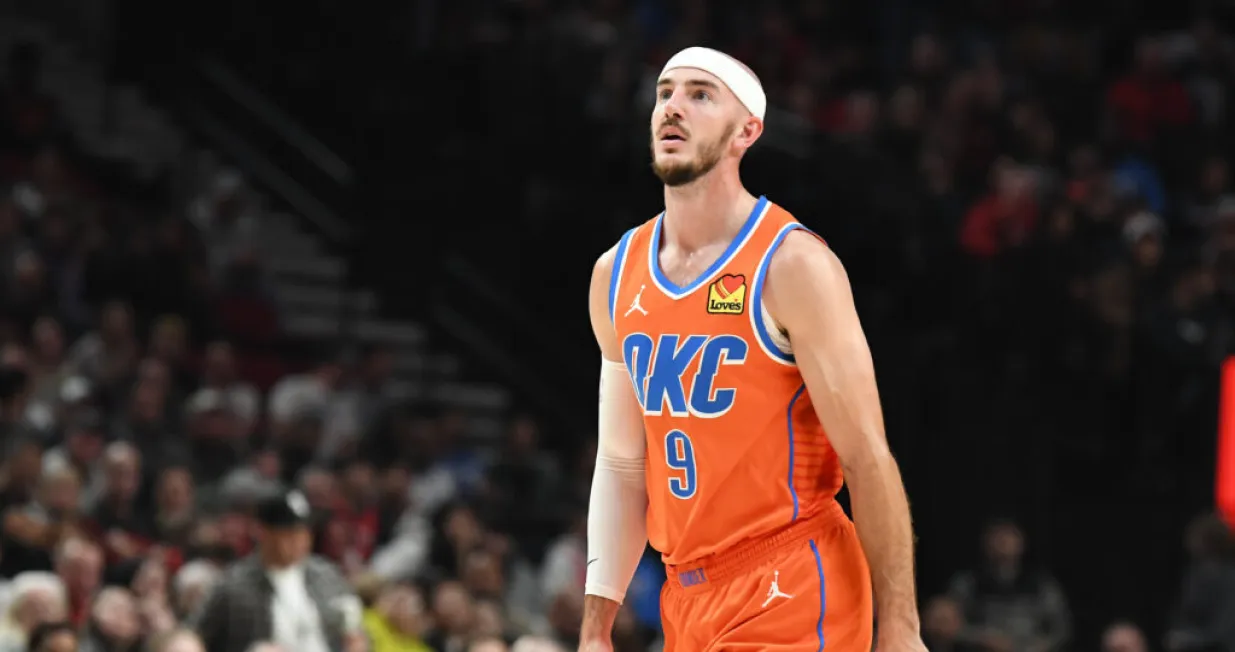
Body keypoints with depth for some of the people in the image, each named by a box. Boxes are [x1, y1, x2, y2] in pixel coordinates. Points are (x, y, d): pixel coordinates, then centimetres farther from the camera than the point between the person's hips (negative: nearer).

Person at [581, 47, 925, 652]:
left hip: (790, 597, -6)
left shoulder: (792, 263, -11)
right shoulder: (615, 273, 8)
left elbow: (867, 458, -12)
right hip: (686, 597, 7)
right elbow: (621, 466, 13)